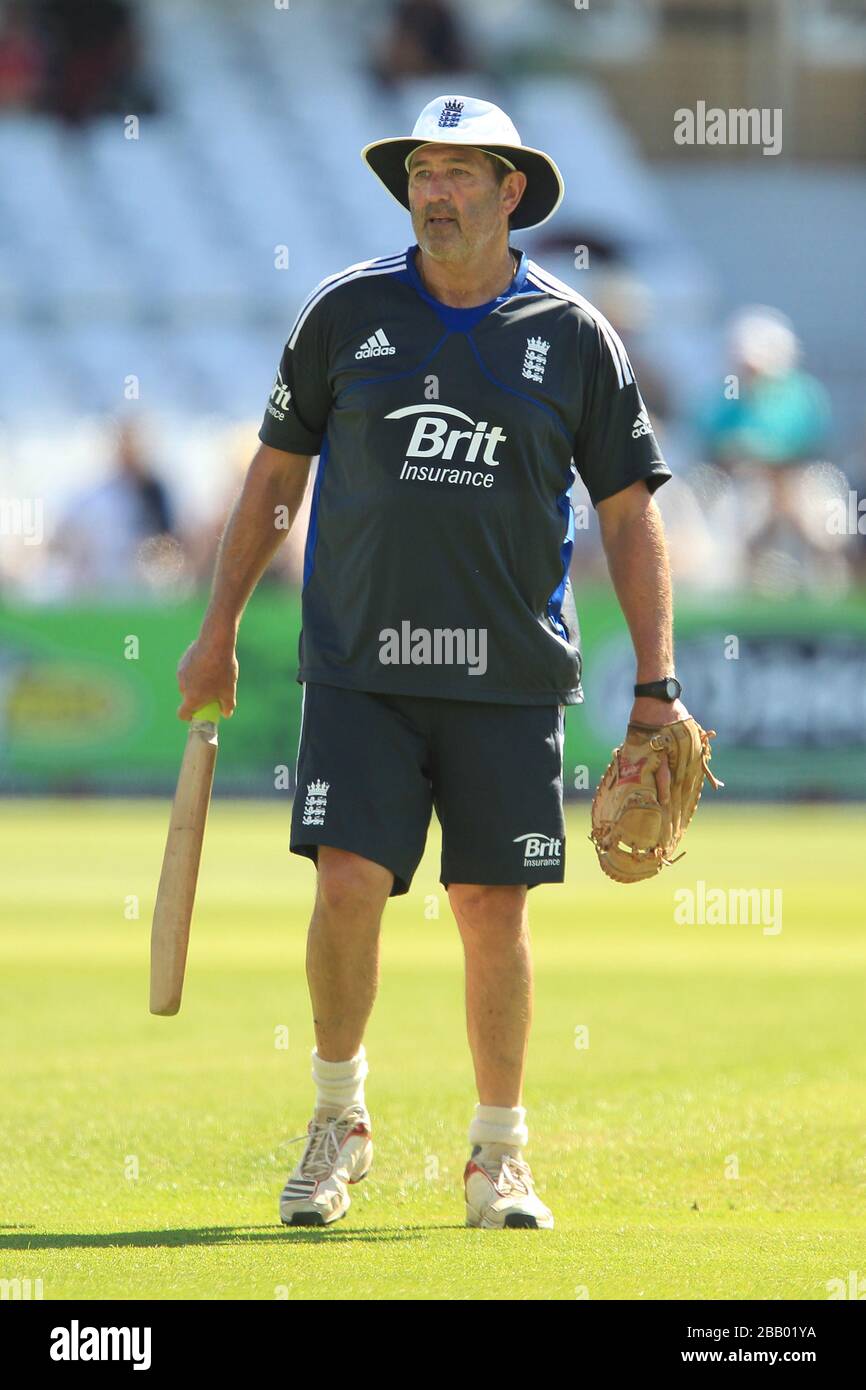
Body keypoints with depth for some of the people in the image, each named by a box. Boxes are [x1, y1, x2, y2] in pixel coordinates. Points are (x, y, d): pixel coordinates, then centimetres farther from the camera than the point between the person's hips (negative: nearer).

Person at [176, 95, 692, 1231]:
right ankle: (339, 1121, 9)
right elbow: (276, 471, 13)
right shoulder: (347, 314, 4)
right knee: (348, 884, -11)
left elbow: (631, 514, 6)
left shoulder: (575, 337, 3)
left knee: (494, 911, 1)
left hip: (511, 672, 0)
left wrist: (657, 686, 1)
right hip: (361, 667, 0)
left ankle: (498, 1156, 15)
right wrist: (219, 630, 10)